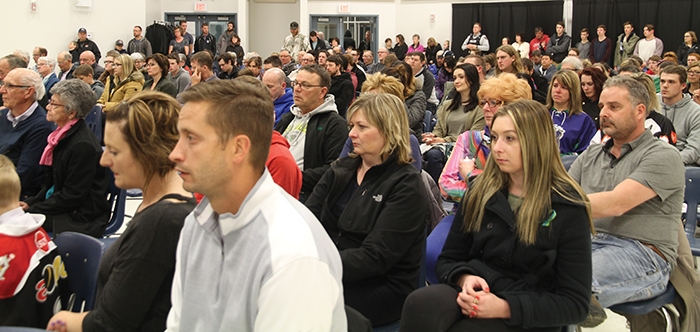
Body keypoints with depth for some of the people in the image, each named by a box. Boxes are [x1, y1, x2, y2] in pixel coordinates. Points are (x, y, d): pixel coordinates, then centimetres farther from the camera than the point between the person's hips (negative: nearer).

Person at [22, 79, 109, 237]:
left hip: (81, 218, -8)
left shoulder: (84, 145, -20)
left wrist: (32, 209, -16)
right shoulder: (63, 135, 8)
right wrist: (30, 202, 2)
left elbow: (72, 196, -19)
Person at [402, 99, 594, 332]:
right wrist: (465, 278, -12)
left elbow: (575, 303, -7)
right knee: (419, 304, -30)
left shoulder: (568, 208, -6)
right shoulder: (481, 192, 7)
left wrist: (505, 307, -20)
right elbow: (448, 260, 13)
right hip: (477, 295, 4)